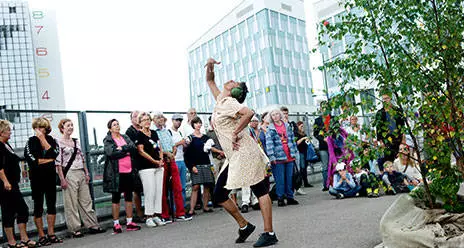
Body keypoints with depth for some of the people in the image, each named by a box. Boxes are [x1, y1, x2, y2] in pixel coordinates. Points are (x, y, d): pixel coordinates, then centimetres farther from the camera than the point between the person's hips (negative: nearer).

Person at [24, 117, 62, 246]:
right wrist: (48, 160, -10)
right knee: (38, 206, 3)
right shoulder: (31, 141, 0)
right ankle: (41, 236, 10)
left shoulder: (51, 140, 7)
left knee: (51, 205, 7)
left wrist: (43, 139, -11)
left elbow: (54, 154, -12)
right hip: (37, 177, -3)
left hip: (50, 177, 3)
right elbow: (30, 159, -13)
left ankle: (51, 234, 17)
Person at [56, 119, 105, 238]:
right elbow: (58, 163, -9)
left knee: (86, 200, 8)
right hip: (69, 174, -6)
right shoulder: (59, 143, -5)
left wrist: (86, 173, 11)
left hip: (81, 173, 6)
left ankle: (93, 225, 13)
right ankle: (75, 229, 6)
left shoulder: (76, 141, 15)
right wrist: (62, 179, -14)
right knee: (71, 203, -1)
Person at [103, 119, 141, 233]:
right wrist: (127, 151, -9)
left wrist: (122, 148, -15)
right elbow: (111, 153, -17)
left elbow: (133, 147, -2)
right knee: (116, 198, 3)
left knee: (129, 197, 8)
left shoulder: (125, 137, 14)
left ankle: (129, 222, 16)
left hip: (128, 171, 5)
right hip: (116, 173, -5)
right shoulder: (107, 140, -1)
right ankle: (116, 224, 10)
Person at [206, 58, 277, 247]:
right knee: (219, 195, 9)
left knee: (260, 191, -6)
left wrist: (235, 133, -19)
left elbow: (249, 113, -28)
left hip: (244, 154, -10)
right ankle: (244, 226, 20)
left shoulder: (229, 103, -9)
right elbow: (209, 81, 30)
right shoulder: (220, 100, 16)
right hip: (233, 158, 10)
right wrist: (210, 66, 12)